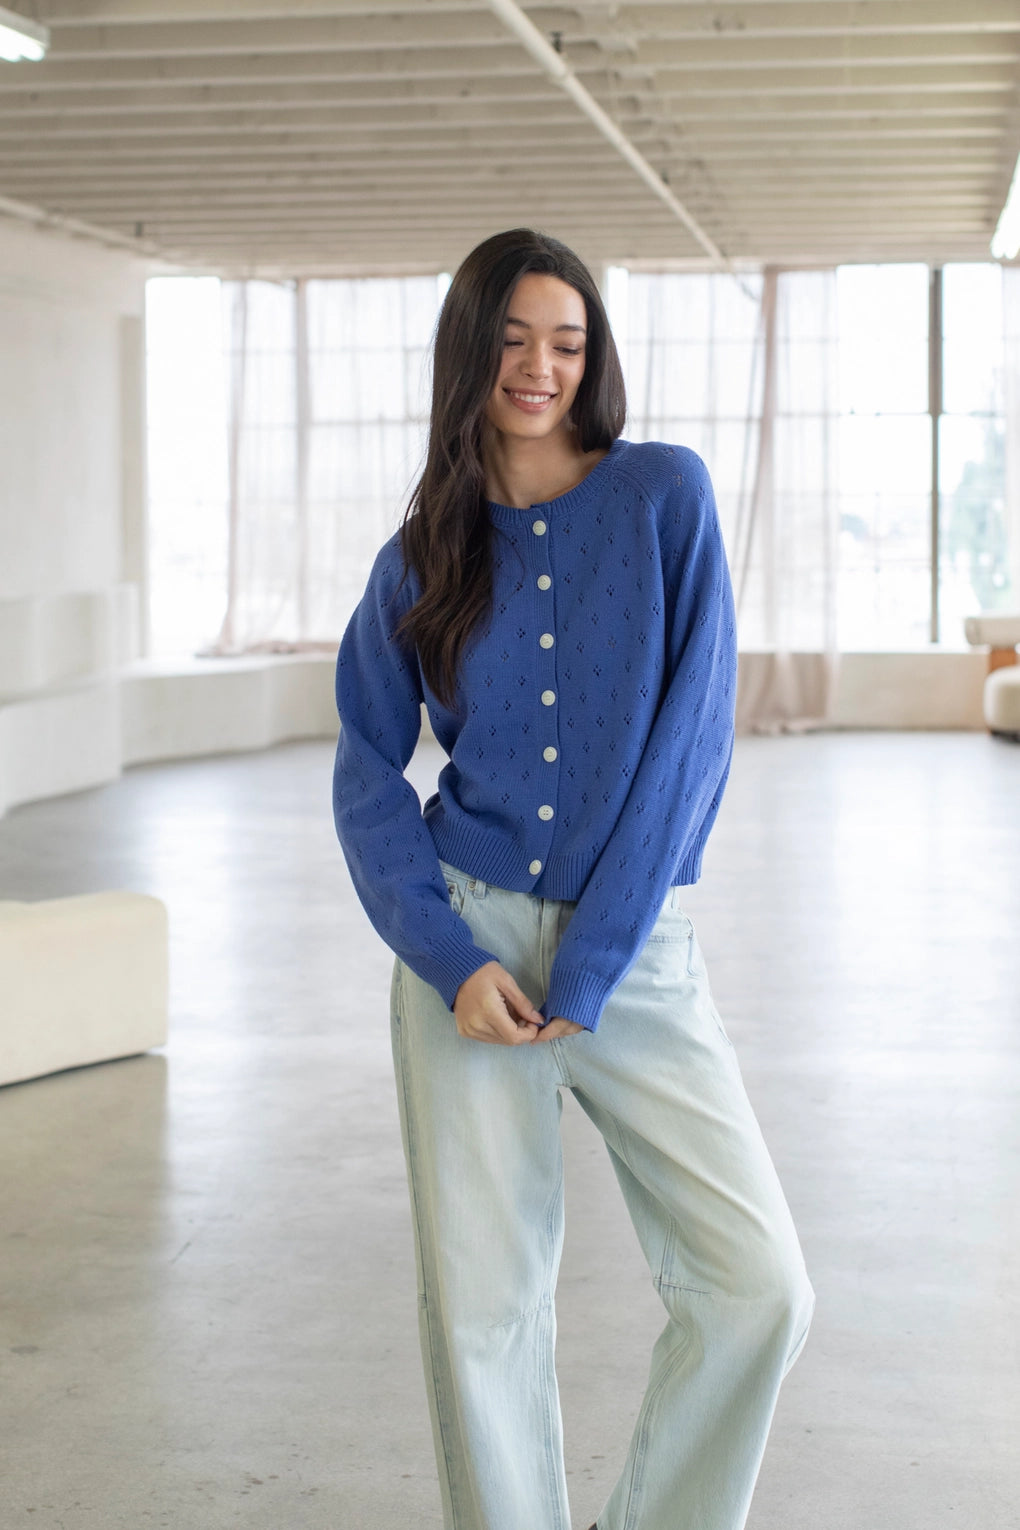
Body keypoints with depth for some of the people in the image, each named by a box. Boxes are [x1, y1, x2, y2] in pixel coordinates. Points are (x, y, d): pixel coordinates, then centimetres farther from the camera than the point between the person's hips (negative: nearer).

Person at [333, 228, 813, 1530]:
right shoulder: (422, 553, 6)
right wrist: (450, 957, -9)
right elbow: (368, 771, 7)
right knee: (481, 1303, 1)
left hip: (635, 952, -1)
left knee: (760, 1288, -8)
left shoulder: (664, 496, -1)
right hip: (472, 944, 1)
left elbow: (692, 734, -6)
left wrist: (588, 963, -11)